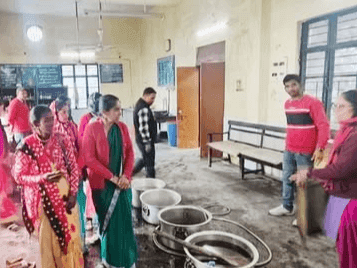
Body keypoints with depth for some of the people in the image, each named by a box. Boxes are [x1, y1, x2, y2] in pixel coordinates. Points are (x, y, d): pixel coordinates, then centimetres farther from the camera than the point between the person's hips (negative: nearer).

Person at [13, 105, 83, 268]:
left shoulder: (62, 140, -4)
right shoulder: (26, 146, -12)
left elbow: (74, 168, 1)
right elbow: (18, 176, -7)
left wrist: (73, 193, -7)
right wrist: (42, 178, -23)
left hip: (65, 197, 3)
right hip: (42, 200, -2)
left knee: (71, 235, 13)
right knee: (48, 239, 11)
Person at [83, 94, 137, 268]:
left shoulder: (122, 127, 0)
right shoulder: (92, 129, -13)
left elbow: (129, 152, 2)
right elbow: (89, 158, -16)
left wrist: (126, 176, -12)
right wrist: (112, 177, -17)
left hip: (122, 182, 3)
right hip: (102, 183, -3)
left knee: (124, 220, 10)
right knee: (107, 221, 12)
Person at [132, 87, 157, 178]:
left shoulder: (140, 104, 14)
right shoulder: (143, 109, -20)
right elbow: (143, 128, -24)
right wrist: (147, 143, -20)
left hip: (141, 140, 10)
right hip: (145, 141, -10)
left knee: (145, 159, 23)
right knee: (150, 163, 0)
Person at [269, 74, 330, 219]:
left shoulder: (312, 102, -12)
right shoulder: (287, 104, 10)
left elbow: (323, 125, -16)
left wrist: (320, 148, -22)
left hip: (305, 152, -7)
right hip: (289, 150, 7)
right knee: (287, 179, 15)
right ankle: (287, 207, 30)